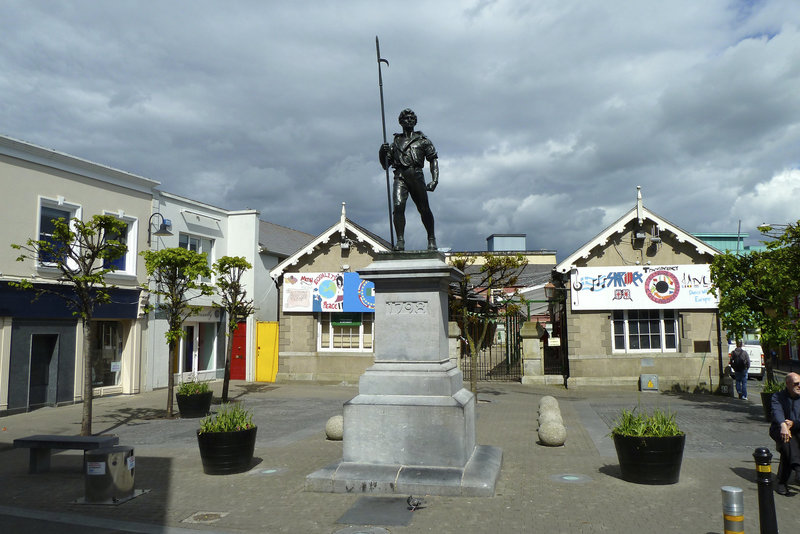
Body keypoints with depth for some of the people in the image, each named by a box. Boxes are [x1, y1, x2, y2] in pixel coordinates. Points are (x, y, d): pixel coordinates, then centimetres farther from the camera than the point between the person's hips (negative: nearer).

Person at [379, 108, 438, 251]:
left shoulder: (422, 140, 18)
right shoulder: (396, 142, 24)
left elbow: (433, 159, 10)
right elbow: (385, 165, 23)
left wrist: (434, 179, -3)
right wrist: (382, 152, 3)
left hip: (416, 175, -1)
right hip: (400, 176, 1)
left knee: (424, 209, -1)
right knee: (398, 206, -18)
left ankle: (431, 239, 16)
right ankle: (400, 241, -17)